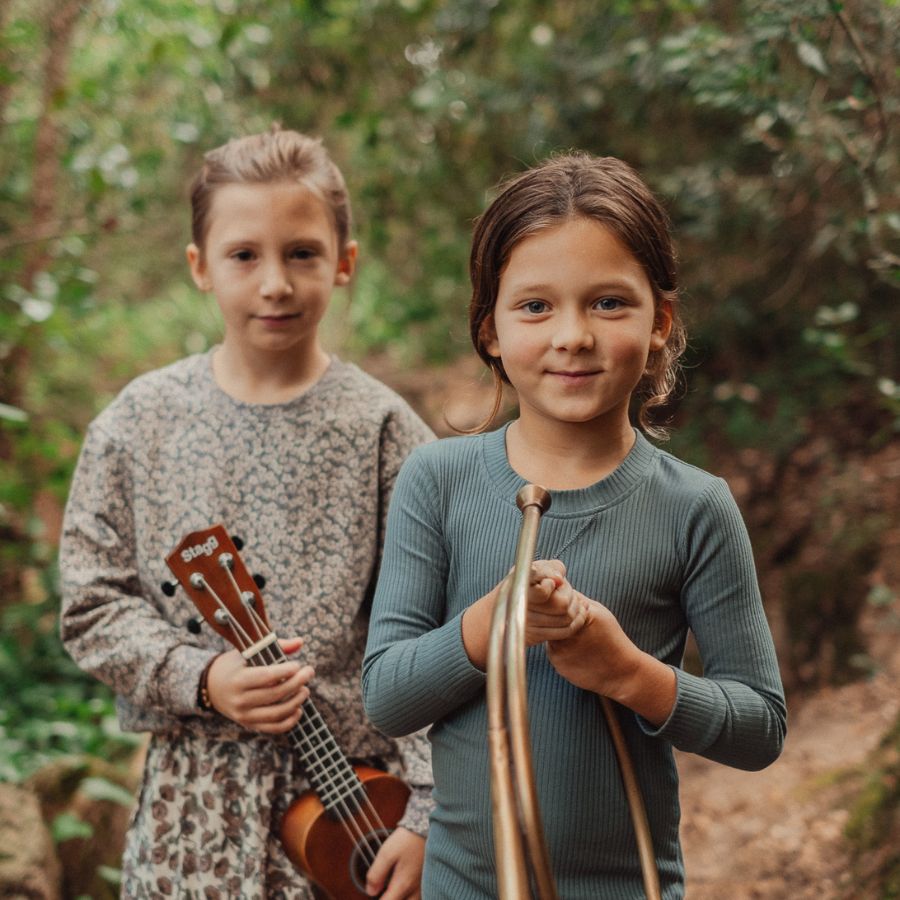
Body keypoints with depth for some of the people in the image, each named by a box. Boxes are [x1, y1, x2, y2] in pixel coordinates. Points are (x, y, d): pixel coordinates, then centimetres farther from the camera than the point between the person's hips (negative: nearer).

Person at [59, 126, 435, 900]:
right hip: (194, 794, 2)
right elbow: (93, 605, 2)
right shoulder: (141, 423, 0)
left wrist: (424, 818, -12)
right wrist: (199, 678, -14)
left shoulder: (380, 429, -6)